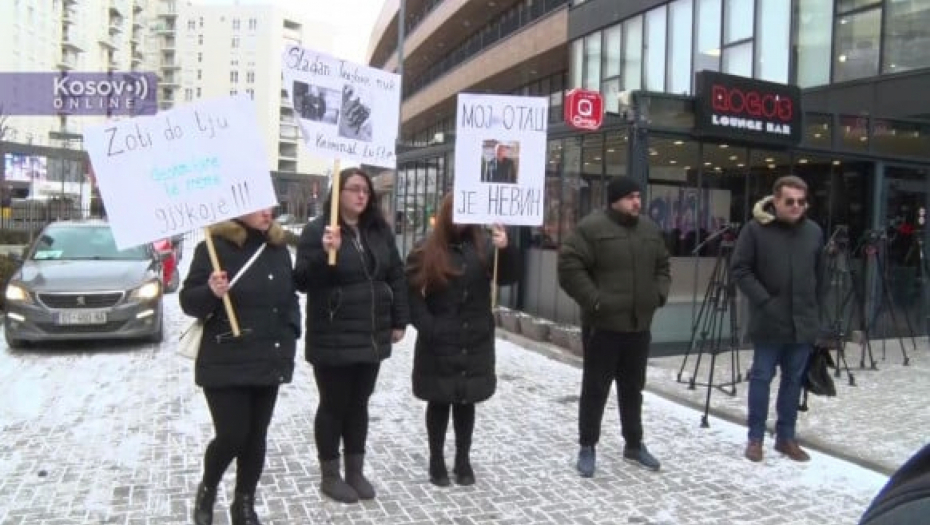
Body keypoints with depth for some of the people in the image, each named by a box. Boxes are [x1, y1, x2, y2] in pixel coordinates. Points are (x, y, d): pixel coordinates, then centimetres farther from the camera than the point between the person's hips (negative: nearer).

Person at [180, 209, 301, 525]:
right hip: (226, 363, -5)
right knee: (231, 436, -4)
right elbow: (188, 301, -9)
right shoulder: (214, 247, -10)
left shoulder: (278, 248, 8)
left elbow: (290, 296, 19)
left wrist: (291, 334, 8)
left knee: (256, 438, 11)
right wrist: (210, 292, -29)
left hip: (268, 362, 5)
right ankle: (207, 489, 26)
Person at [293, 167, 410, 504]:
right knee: (333, 405, 7)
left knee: (359, 404, 15)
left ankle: (355, 471, 29)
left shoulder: (379, 230, 8)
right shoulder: (316, 230, -9)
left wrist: (399, 321, 8)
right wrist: (325, 253, -30)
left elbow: (396, 276, 12)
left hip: (372, 336, 5)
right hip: (333, 338, -5)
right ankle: (330, 476, 23)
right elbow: (302, 281, -14)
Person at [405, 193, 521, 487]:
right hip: (439, 344, -2)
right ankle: (436, 461, 24)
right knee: (439, 402, 10)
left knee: (466, 402, 13)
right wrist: (428, 327, -13)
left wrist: (506, 249, -28)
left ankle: (463, 460, 26)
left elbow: (509, 276, -10)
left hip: (475, 344, 2)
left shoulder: (484, 247, 1)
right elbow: (412, 292, -4)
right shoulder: (427, 251, -3)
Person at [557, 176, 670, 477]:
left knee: (633, 389, 17)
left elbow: (663, 267, 22)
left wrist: (659, 294, 6)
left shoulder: (650, 229, 10)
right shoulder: (591, 227, -12)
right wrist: (594, 299, -20)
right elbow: (569, 267, -17)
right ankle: (587, 448, 15)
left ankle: (634, 445, 31)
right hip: (603, 325, -6)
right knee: (595, 389, 3)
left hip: (639, 326, 6)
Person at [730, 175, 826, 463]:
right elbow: (739, 269, -9)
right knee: (761, 378, 3)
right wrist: (763, 301, -15)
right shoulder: (755, 229, -7)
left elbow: (820, 276, 14)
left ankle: (786, 437, 22)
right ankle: (756, 438, 13)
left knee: (793, 380, 11)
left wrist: (816, 310, 12)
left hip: (803, 322, 4)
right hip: (768, 321, -4)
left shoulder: (814, 231, 6)